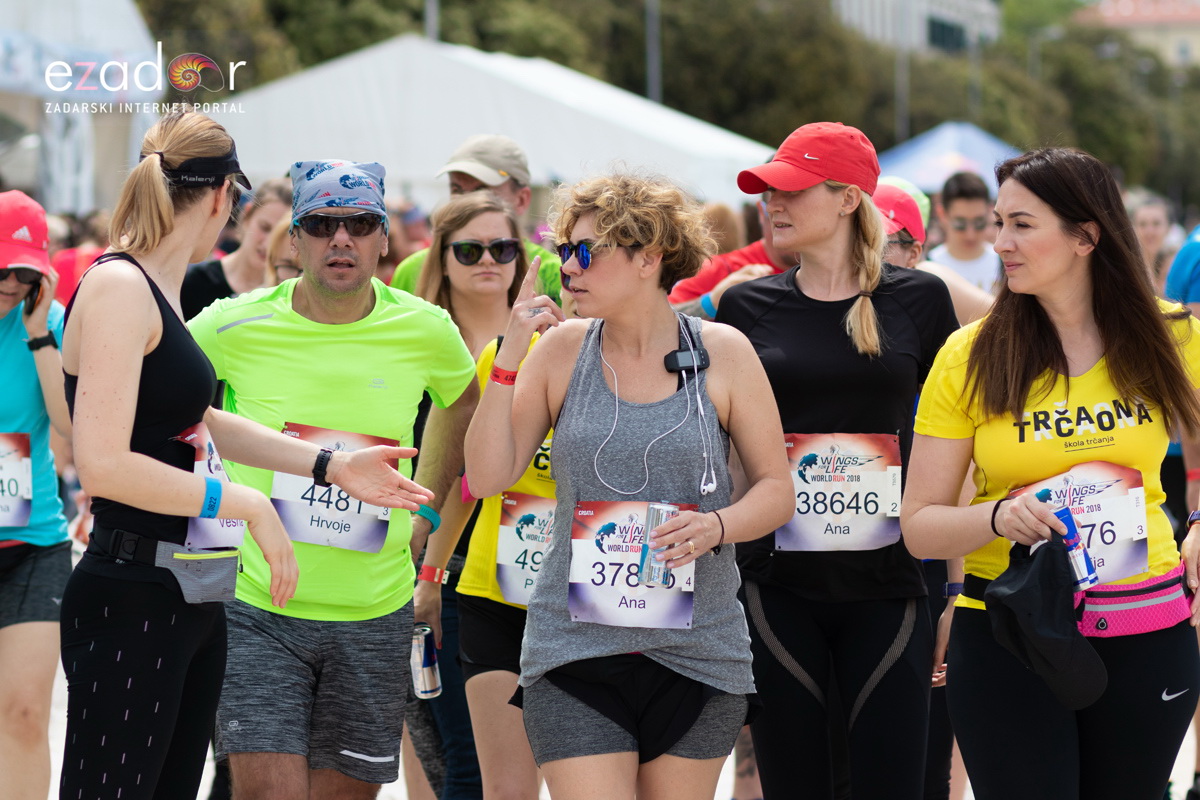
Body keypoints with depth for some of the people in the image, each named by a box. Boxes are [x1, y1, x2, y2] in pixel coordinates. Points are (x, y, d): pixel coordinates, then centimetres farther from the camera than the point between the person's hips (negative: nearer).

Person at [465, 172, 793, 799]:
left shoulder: (721, 352, 1)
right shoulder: (562, 349, 3)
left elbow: (776, 489, 5)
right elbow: (487, 478, 1)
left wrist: (716, 525, -15)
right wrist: (510, 356, -6)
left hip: (697, 651, 0)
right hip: (574, 648, 0)